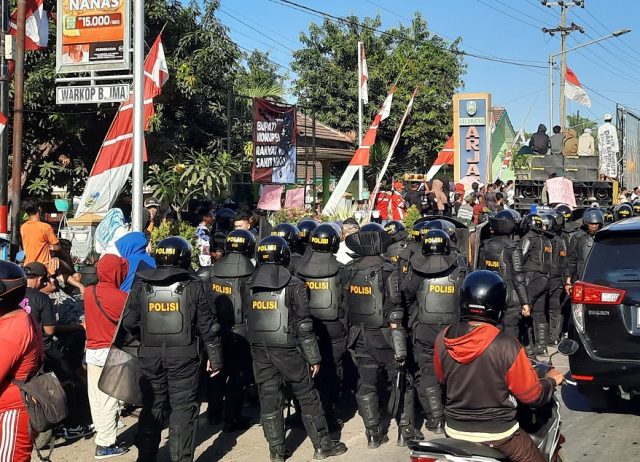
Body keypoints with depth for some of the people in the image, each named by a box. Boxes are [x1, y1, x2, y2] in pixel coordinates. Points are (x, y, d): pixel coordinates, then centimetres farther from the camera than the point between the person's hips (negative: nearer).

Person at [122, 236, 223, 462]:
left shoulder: (141, 285, 1)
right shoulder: (193, 286, -5)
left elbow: (129, 321, 4)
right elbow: (208, 326, -3)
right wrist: (215, 357, 6)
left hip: (150, 355, 3)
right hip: (184, 355, -3)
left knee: (152, 406, 15)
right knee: (183, 408, 5)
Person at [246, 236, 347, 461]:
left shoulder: (250, 286, 4)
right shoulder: (293, 285, -10)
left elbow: (247, 319, 9)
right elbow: (303, 325, -10)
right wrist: (314, 357, -4)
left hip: (259, 351, 4)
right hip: (287, 350, -4)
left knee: (269, 399, 9)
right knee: (307, 397, 8)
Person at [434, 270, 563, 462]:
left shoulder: (442, 340, -10)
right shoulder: (506, 346, -23)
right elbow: (532, 395, -13)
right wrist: (551, 380, 7)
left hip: (454, 430, 5)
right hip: (497, 434, -4)